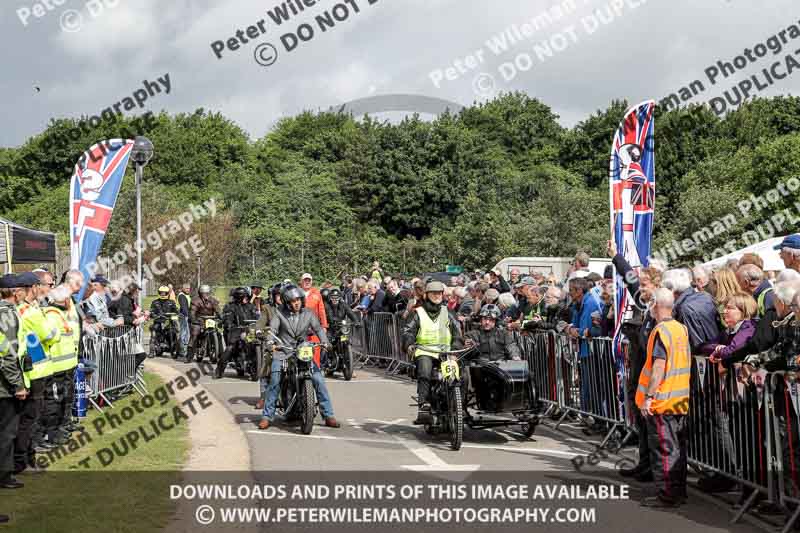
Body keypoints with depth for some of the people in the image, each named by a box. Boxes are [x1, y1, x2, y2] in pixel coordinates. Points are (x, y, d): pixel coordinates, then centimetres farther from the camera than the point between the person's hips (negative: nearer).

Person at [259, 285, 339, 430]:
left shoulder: (308, 314, 9)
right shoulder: (279, 314, 2)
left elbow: (318, 328, 3)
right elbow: (272, 329, -8)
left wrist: (324, 341, -17)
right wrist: (271, 343, -29)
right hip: (282, 352, -2)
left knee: (318, 380, -10)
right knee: (274, 382, -15)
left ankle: (328, 415, -2)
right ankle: (267, 416, -3)